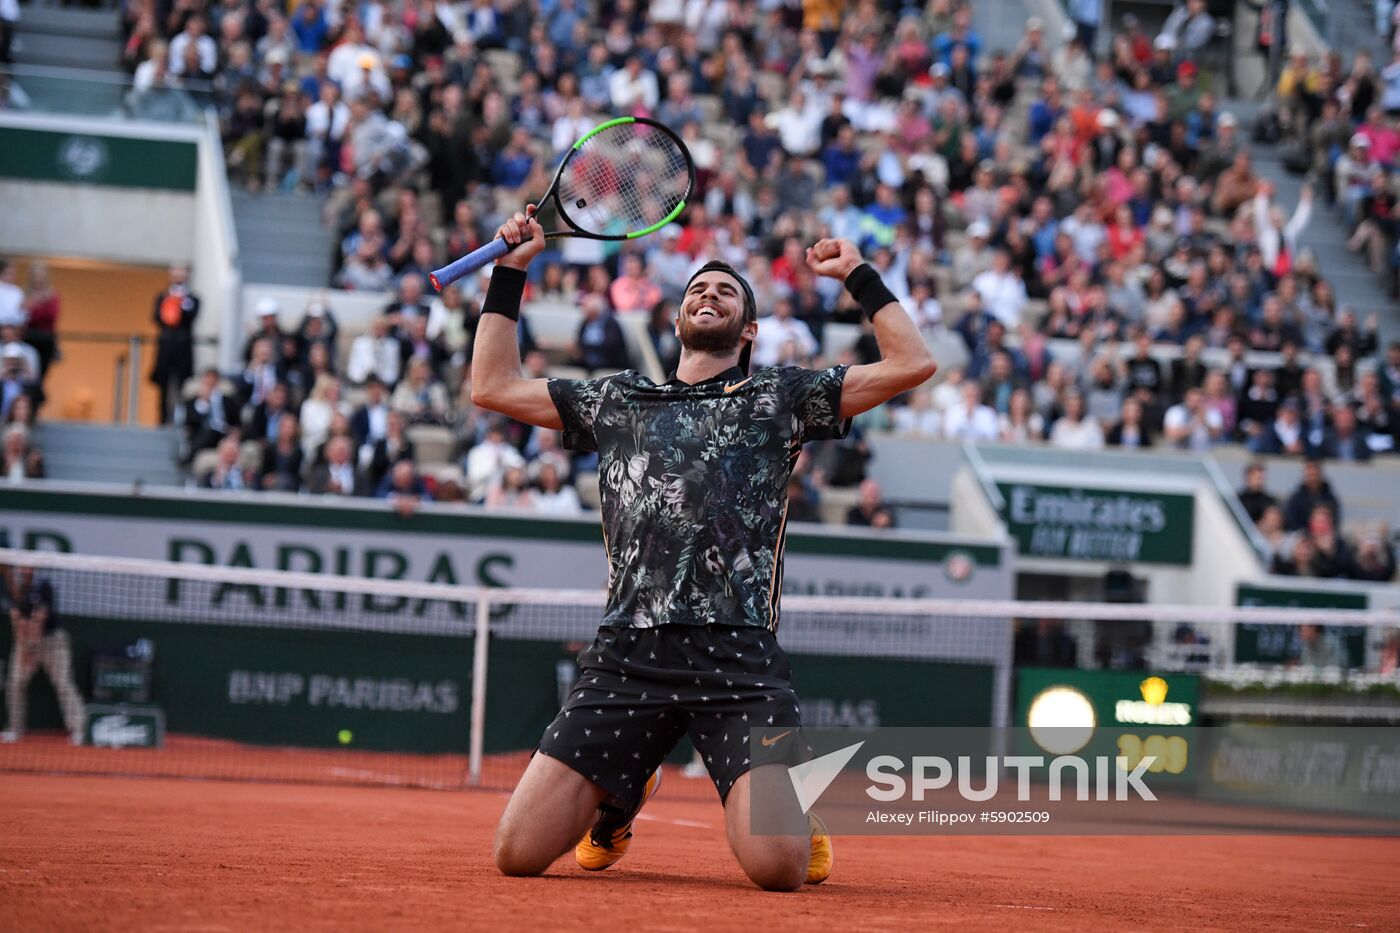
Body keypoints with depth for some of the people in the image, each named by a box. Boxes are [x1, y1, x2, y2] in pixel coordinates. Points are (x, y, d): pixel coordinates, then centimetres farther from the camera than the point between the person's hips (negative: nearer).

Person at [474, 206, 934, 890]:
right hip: (627, 654, 2)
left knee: (778, 868, -19)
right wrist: (510, 273, 25)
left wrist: (859, 276, 11)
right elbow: (494, 385, 28)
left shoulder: (779, 396, 16)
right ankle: (622, 793, 26)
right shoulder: (619, 399, 23)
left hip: (740, 657, -2)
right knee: (518, 853, -7)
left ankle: (793, 808, 20)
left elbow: (912, 364, 10)